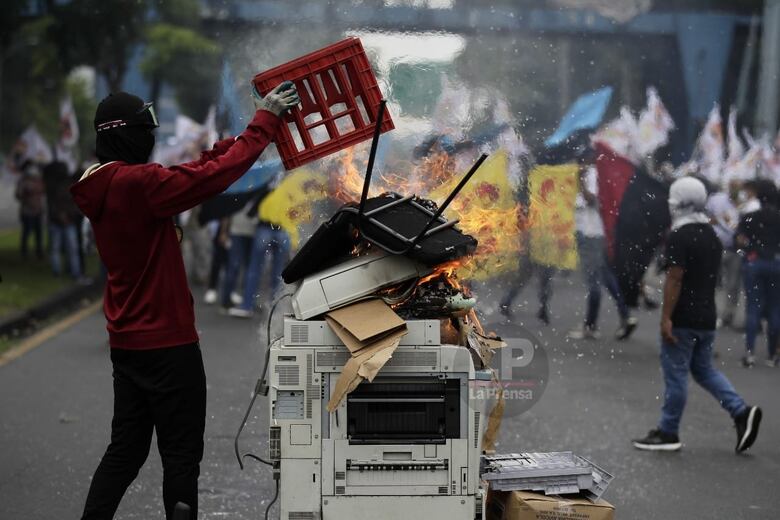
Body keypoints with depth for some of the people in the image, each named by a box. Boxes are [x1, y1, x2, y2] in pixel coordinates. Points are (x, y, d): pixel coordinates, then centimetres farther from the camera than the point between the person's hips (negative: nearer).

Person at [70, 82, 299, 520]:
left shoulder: (102, 186, 7)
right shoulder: (138, 183, -20)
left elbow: (191, 173, 12)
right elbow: (216, 174, -20)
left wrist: (243, 136, 11)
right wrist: (265, 122, -9)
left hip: (128, 344, 9)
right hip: (168, 344, -9)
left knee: (126, 449, 16)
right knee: (182, 455, 2)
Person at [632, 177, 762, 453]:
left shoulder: (679, 237, -15)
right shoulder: (712, 236, 12)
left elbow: (674, 279, -20)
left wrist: (666, 318, -20)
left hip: (683, 319, -8)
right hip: (706, 317, 8)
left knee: (675, 374, 0)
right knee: (704, 369, 18)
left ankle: (668, 433, 7)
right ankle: (742, 412, 4)